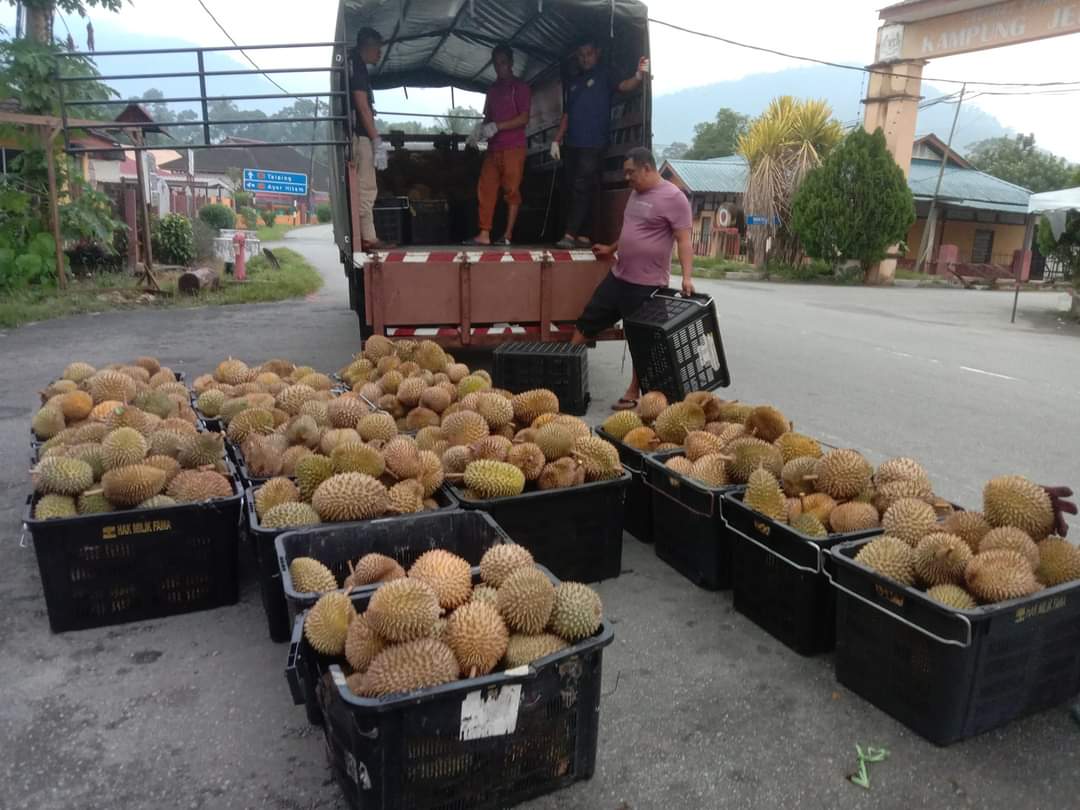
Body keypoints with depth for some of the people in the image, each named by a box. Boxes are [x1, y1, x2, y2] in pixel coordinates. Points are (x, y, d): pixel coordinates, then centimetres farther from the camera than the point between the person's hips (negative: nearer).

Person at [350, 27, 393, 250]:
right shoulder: (357, 67, -8)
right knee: (366, 188, -10)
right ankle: (367, 237, -9)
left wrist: (376, 141, 20)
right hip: (360, 136, -10)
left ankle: (367, 237, 11)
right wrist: (377, 141, -17)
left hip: (361, 136, 10)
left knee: (366, 188, 10)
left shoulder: (358, 68, 21)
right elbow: (363, 107, -15)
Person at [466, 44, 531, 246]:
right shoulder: (493, 89, 20)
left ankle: (508, 235, -3)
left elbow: (524, 119, -8)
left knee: (512, 191, -6)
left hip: (513, 147, -6)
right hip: (493, 148, 6)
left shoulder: (520, 87, 1)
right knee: (485, 189, -2)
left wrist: (497, 127, -15)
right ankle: (484, 234, -2)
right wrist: (482, 130, 1)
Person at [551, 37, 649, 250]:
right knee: (572, 189, 3)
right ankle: (582, 235, 7)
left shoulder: (604, 75, 2)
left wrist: (639, 76, -37)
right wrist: (557, 140, 13)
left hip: (594, 144, -6)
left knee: (582, 189, -13)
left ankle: (571, 235, -16)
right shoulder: (574, 82, 19)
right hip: (571, 144, 7)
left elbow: (624, 86, -16)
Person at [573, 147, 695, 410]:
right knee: (587, 322, 10)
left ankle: (633, 393, 16)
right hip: (617, 277, 8)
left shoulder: (673, 197, -13)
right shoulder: (636, 193, 13)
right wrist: (612, 249, 33)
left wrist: (686, 277, -26)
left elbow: (683, 241, -17)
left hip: (647, 285, -8)